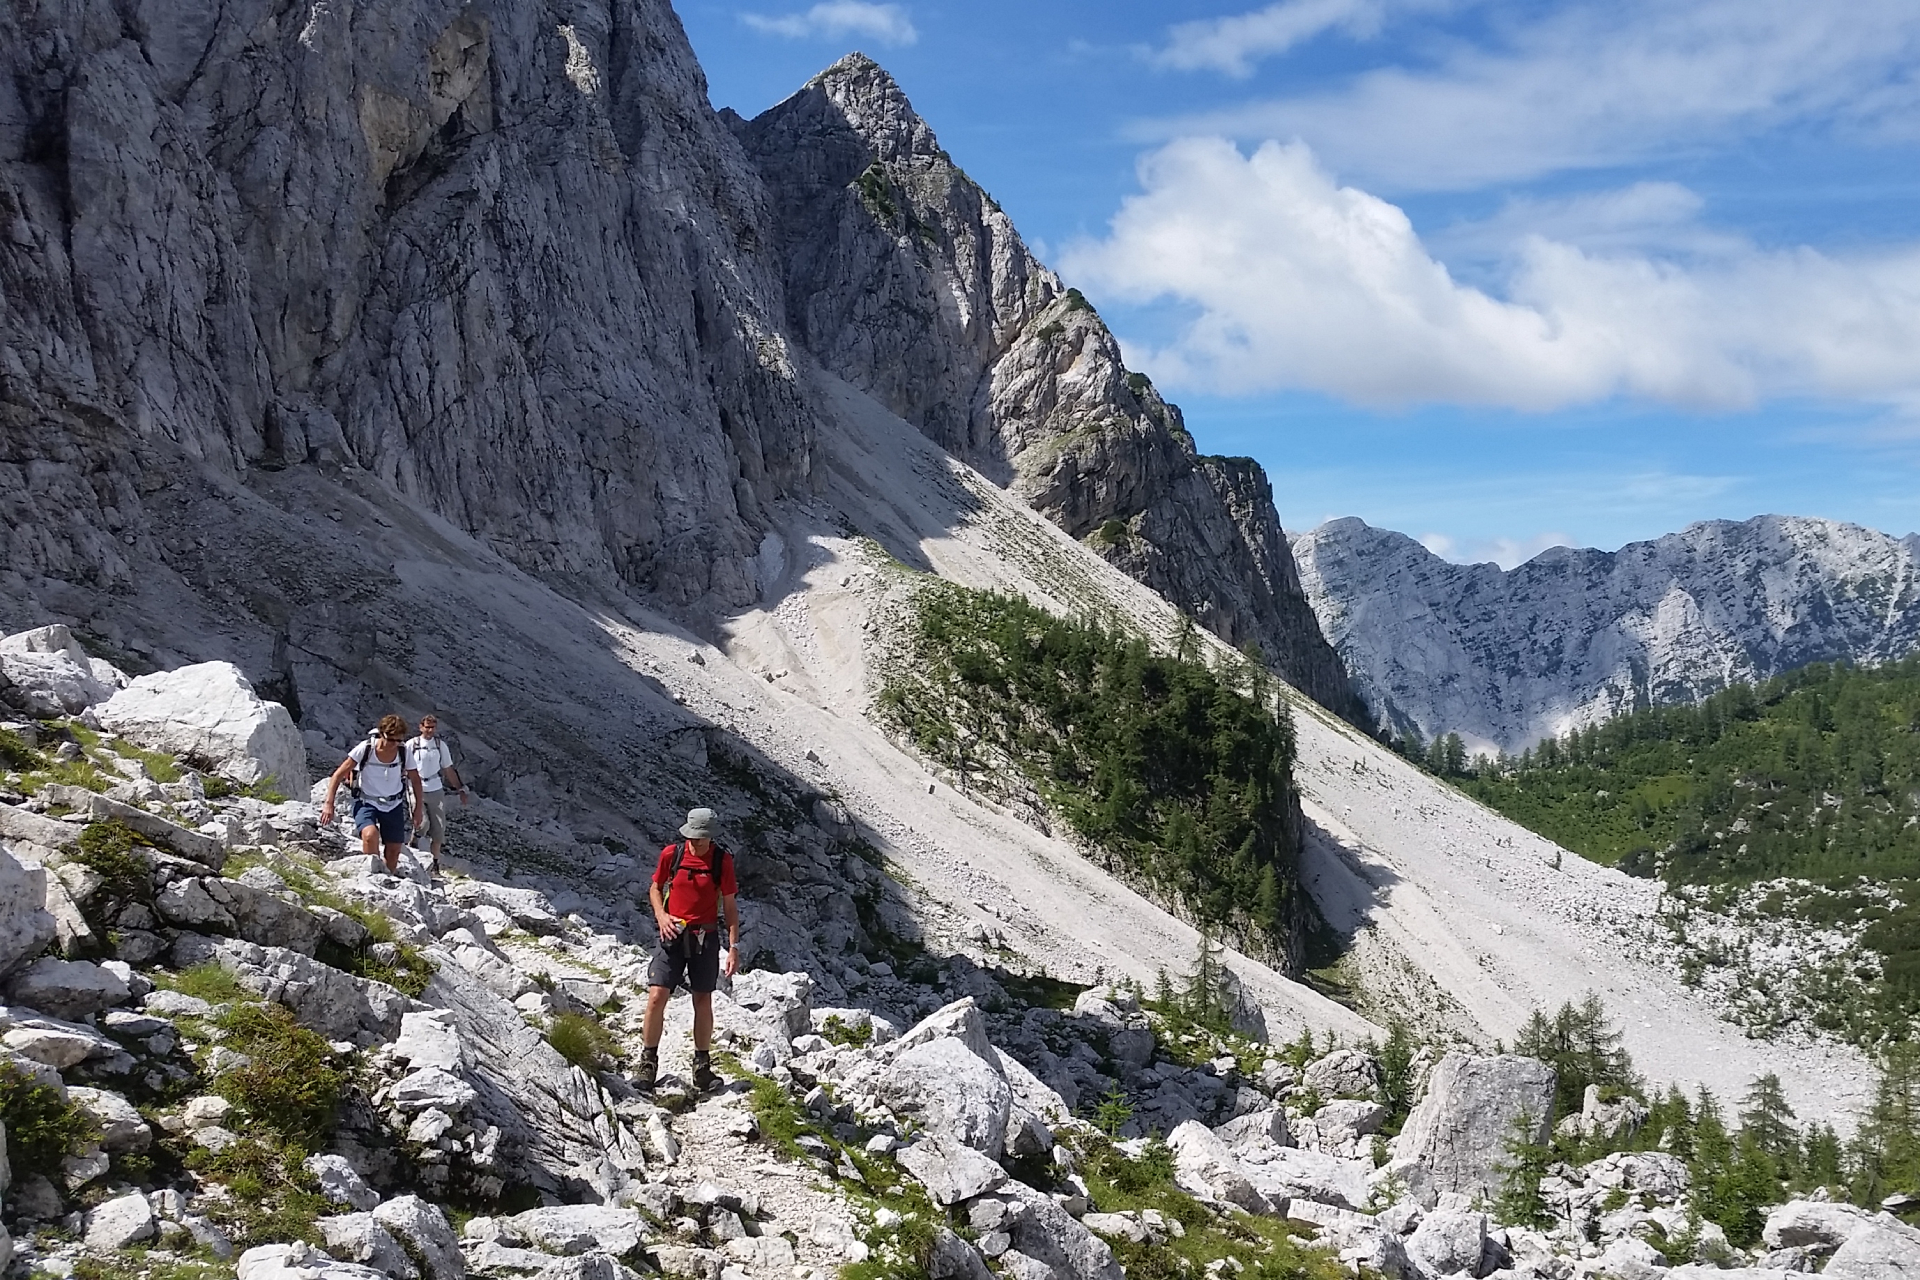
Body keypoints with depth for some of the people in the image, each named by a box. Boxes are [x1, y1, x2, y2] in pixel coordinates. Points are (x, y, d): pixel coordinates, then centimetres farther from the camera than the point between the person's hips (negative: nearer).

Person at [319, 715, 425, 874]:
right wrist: (329, 804, -20)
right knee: (370, 835, -31)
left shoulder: (404, 752, -13)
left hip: (394, 806, 3)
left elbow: (415, 780, 3)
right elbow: (339, 775, -14)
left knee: (394, 851, 4)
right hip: (366, 802, -3)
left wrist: (419, 808, 3)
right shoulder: (365, 749, -20)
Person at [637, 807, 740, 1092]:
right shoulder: (671, 854, -2)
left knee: (703, 1001, 6)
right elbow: (655, 888, 12)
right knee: (656, 996, -8)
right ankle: (648, 1064, 4)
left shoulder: (722, 861, -5)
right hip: (672, 934, 0)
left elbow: (730, 905, 0)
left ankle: (702, 1067, 17)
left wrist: (733, 947, -4)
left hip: (705, 937, 0)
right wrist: (661, 914, -7)